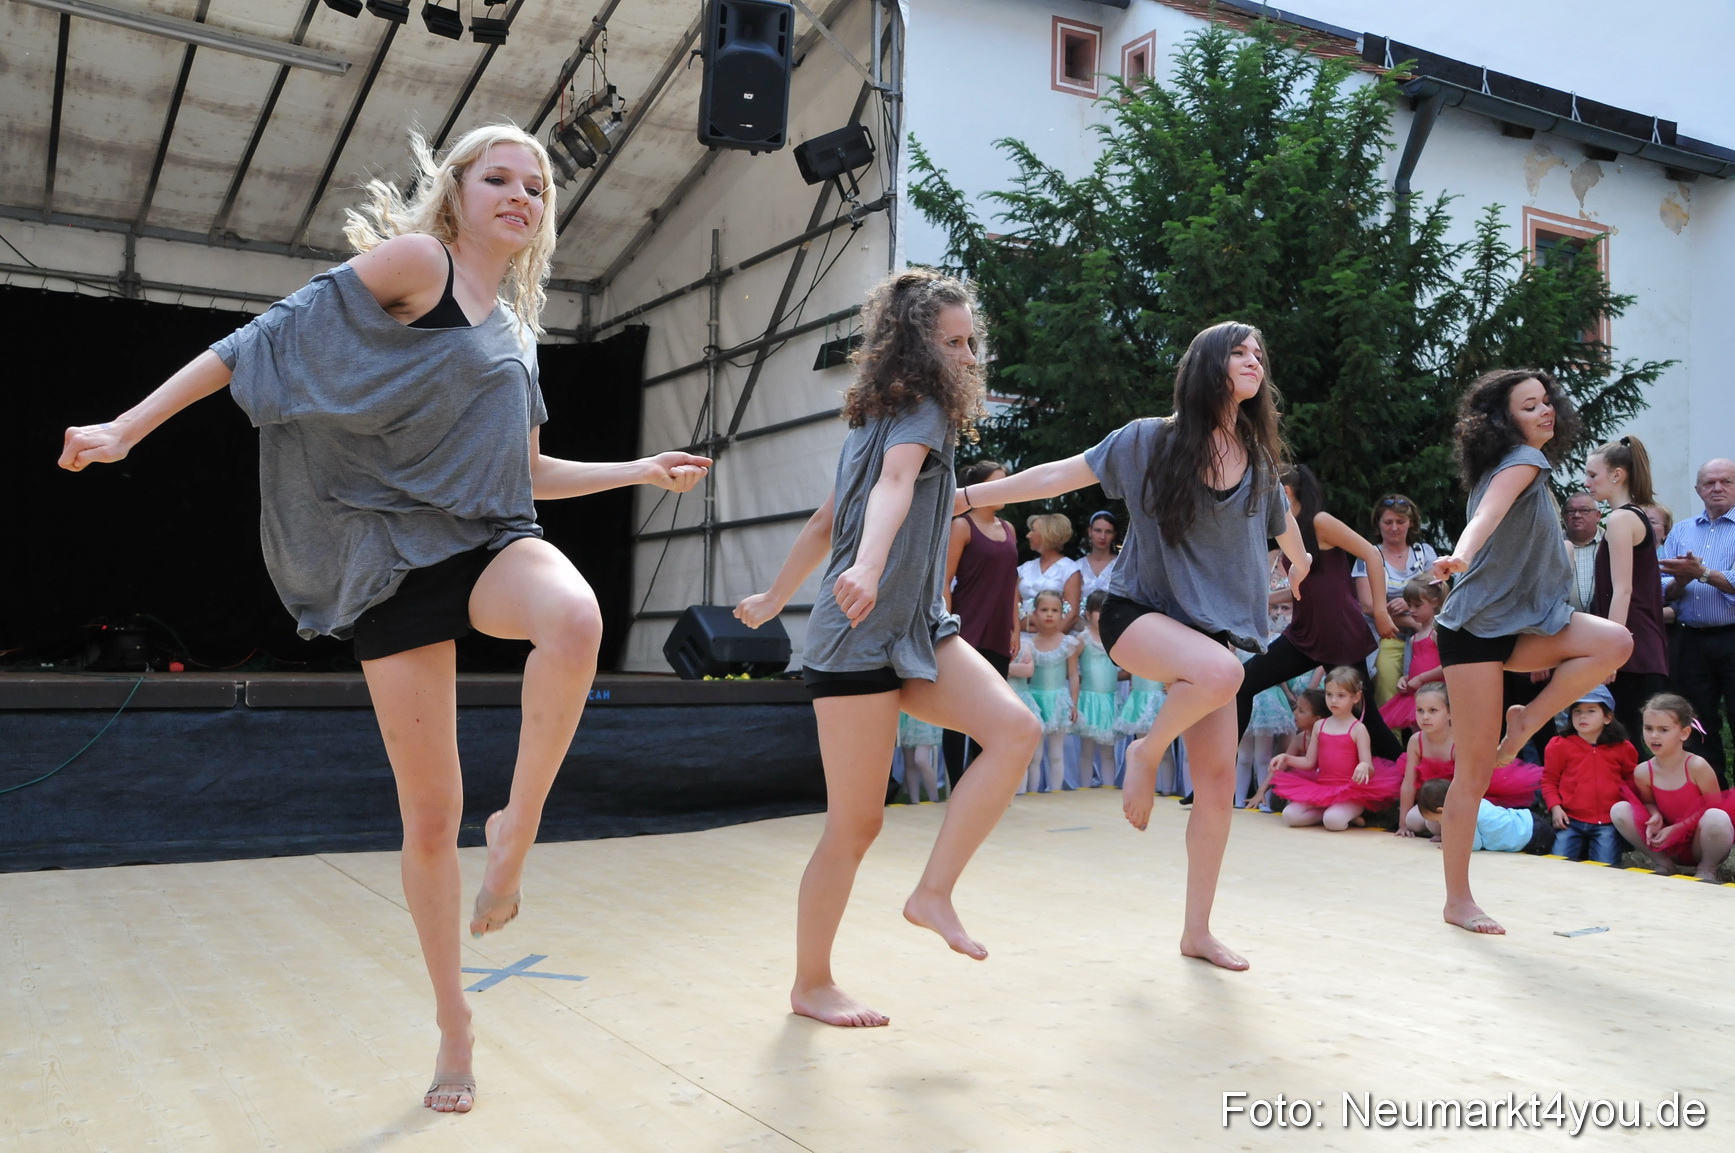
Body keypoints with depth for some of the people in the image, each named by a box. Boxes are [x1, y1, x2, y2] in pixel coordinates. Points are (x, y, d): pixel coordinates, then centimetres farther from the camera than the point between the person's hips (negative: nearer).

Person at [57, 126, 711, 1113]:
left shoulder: (516, 330, 16)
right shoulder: (414, 261, -2)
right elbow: (271, 337, -5)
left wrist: (642, 471, 19)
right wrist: (127, 428, -8)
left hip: (492, 541, 4)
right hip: (398, 558, -4)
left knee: (575, 618, -36)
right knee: (431, 818, -1)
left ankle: (518, 831, -15)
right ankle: (454, 1021, 19)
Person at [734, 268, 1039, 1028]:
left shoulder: (893, 415, 18)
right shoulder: (918, 409, -7)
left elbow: (826, 520, 23)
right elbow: (894, 485, -29)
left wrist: (776, 599, 28)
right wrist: (868, 568, -47)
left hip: (918, 629, 9)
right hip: (857, 641, -9)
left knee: (1015, 731, -13)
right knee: (856, 823, -2)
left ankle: (933, 892, -5)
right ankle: (811, 985, 16)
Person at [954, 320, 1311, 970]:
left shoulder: (1258, 457, 5)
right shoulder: (1151, 440, -5)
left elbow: (1284, 523, 26)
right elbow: (1059, 476, -4)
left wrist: (1300, 564, 44)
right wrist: (964, 496, -8)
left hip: (1212, 626, 5)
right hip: (1139, 614, -5)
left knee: (1218, 782, -1)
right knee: (1221, 671, -37)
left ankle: (1197, 931, 14)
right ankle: (1145, 752, -8)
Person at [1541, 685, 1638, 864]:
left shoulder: (1622, 748, 6)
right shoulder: (1560, 745, 2)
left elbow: (1632, 780, 20)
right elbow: (1549, 780, 7)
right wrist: (1555, 807, -6)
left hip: (1607, 823, 0)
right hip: (1571, 821, 0)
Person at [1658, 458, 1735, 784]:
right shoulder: (1680, 532, 14)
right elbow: (1662, 591, 7)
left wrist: (1702, 573, -17)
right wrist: (1680, 581, -12)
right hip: (1692, 642, 5)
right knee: (1699, 728, 11)